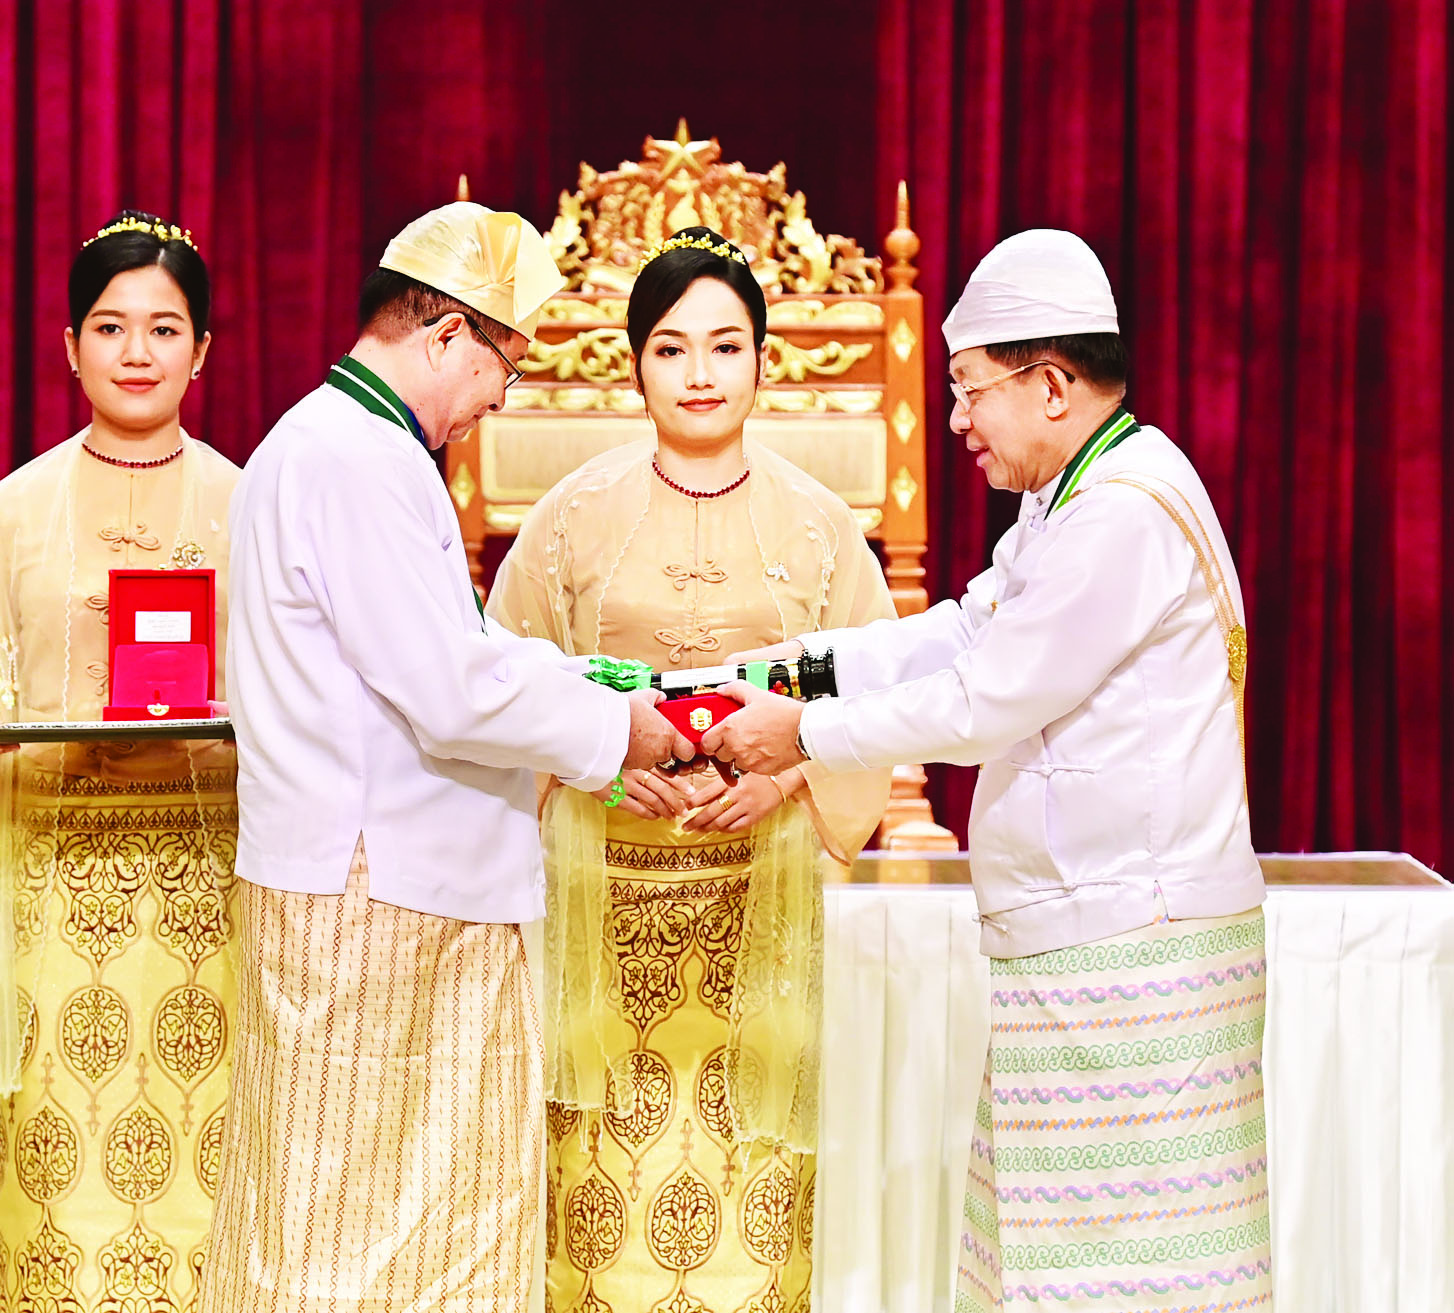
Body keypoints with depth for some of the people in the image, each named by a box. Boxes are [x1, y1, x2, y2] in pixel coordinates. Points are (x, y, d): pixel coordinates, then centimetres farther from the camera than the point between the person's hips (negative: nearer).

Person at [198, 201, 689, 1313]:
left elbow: (448, 645, 20)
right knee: (373, 1212, -2)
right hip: (375, 898, -11)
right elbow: (456, 697, -22)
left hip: (371, 879, 11)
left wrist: (601, 684, 12)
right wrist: (609, 730, -8)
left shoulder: (330, 444, 16)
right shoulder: (360, 462, -18)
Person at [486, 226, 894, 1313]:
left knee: (747, 1157, 0)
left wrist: (782, 779, -12)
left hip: (762, 883, 0)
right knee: (611, 1161, -1)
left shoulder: (817, 523, 5)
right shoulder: (579, 513, 4)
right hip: (606, 878, 0)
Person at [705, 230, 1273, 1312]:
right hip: (1081, 935, 10)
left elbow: (983, 704, -16)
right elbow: (959, 634, 17)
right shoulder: (1070, 499, 17)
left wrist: (804, 735, -6)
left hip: (1133, 944, -10)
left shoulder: (1124, 511, -17)